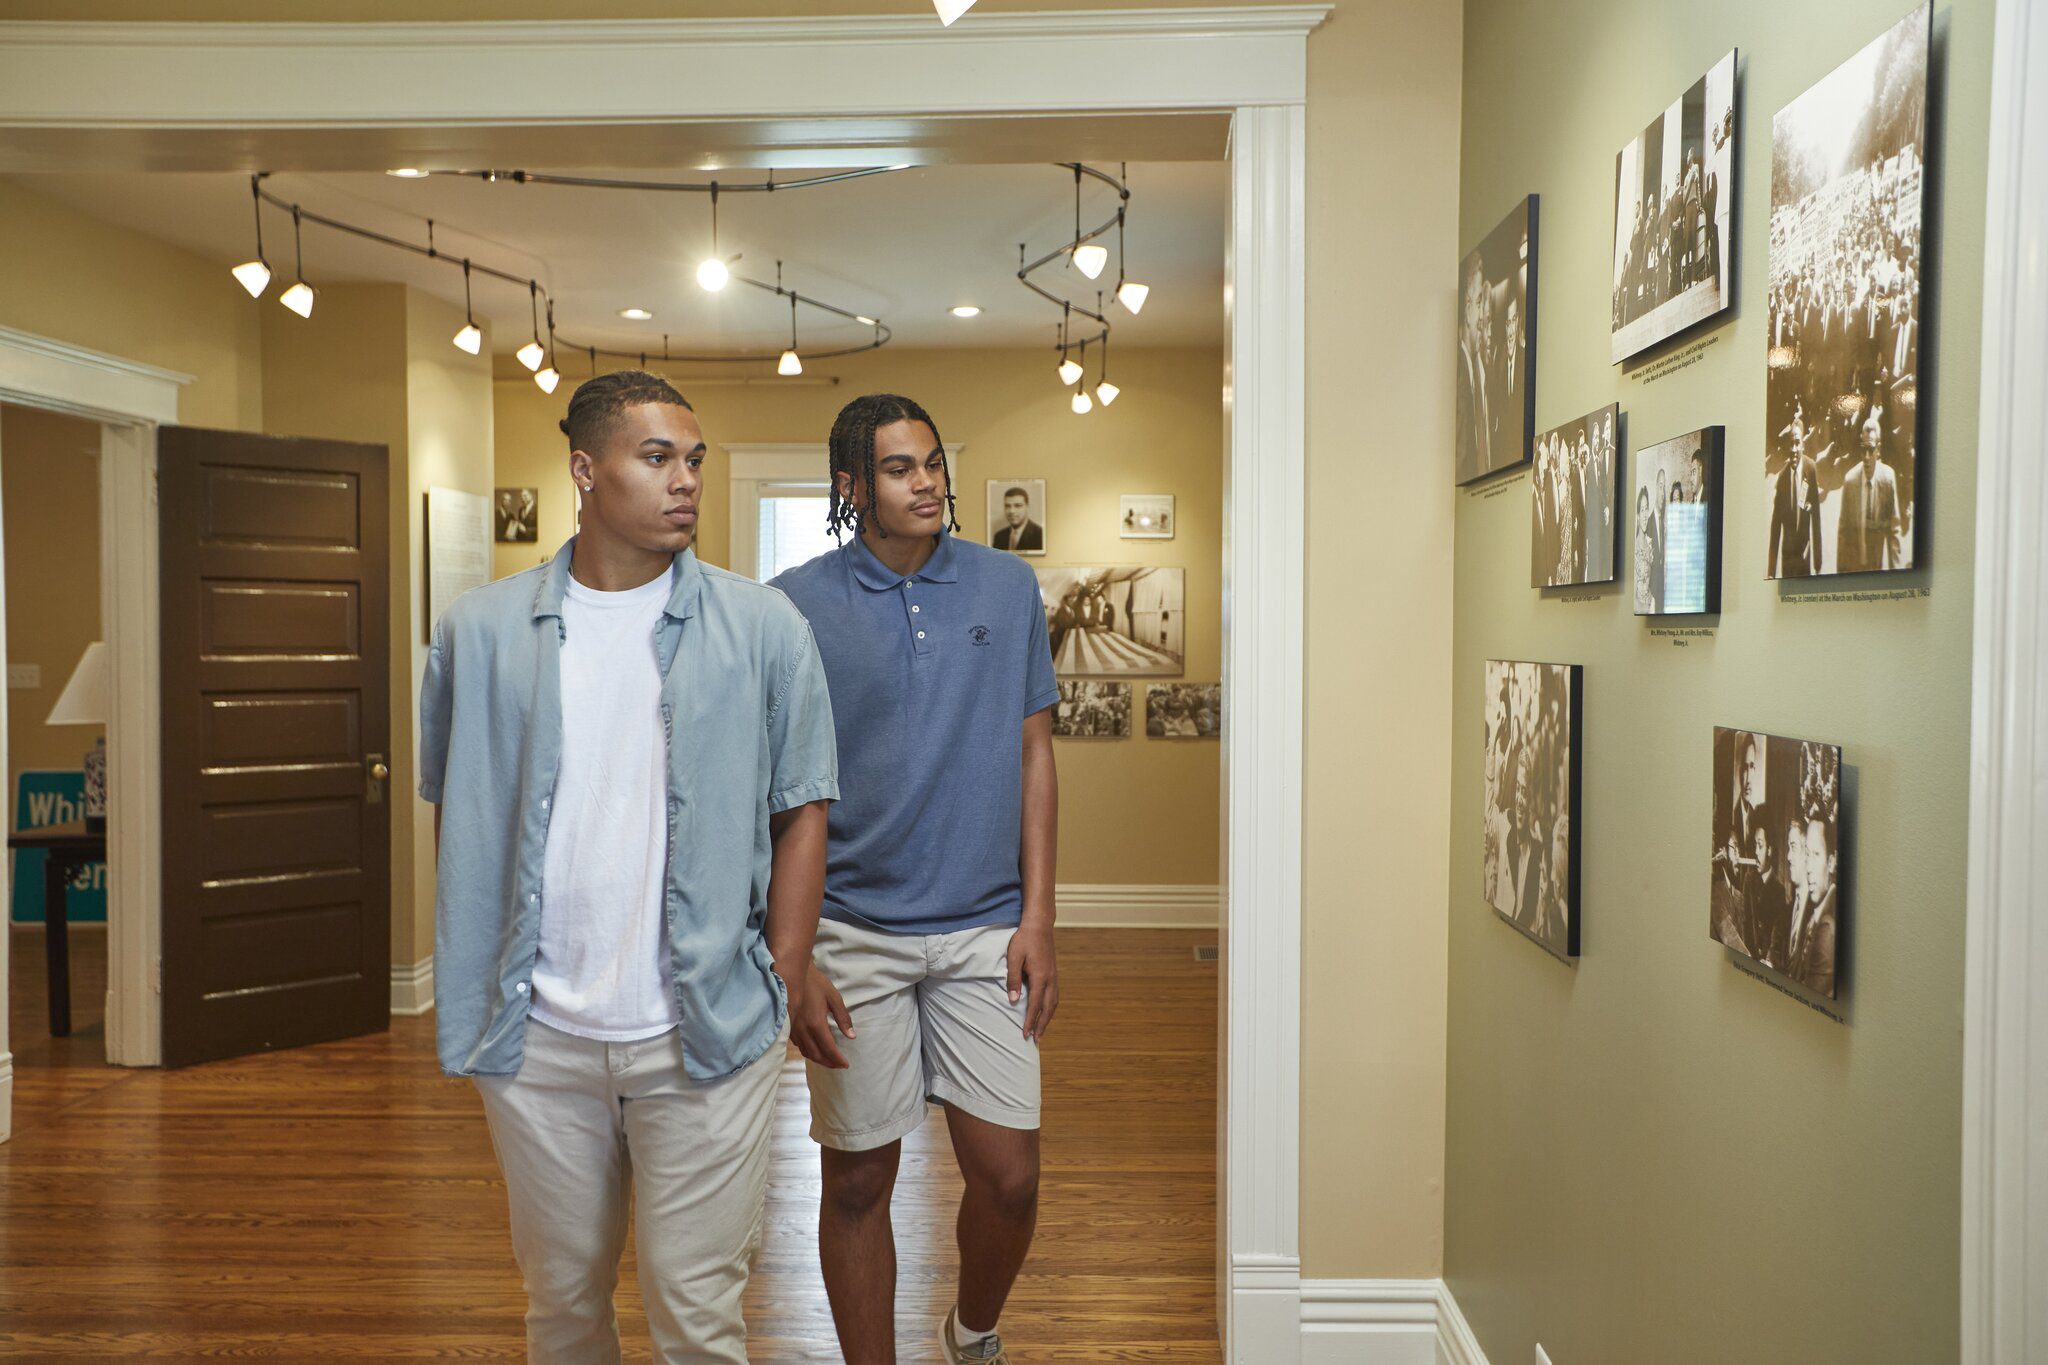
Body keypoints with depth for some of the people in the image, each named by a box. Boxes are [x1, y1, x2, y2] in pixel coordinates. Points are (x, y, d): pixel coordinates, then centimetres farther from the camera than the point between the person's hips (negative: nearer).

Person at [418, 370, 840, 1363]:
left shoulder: (763, 627, -3)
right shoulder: (481, 630, 2)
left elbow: (801, 811, 0)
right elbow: (455, 818, 9)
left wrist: (784, 985, -3)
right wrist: (457, 988, 4)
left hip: (706, 1035, -2)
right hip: (534, 1033, 2)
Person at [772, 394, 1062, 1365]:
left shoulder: (1007, 588, 3)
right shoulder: (795, 605, -4)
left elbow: (1033, 755, 6)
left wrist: (1037, 919, 1)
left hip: (984, 931, 2)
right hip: (853, 936, -2)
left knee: (1009, 1175, 5)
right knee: (859, 1179, 9)